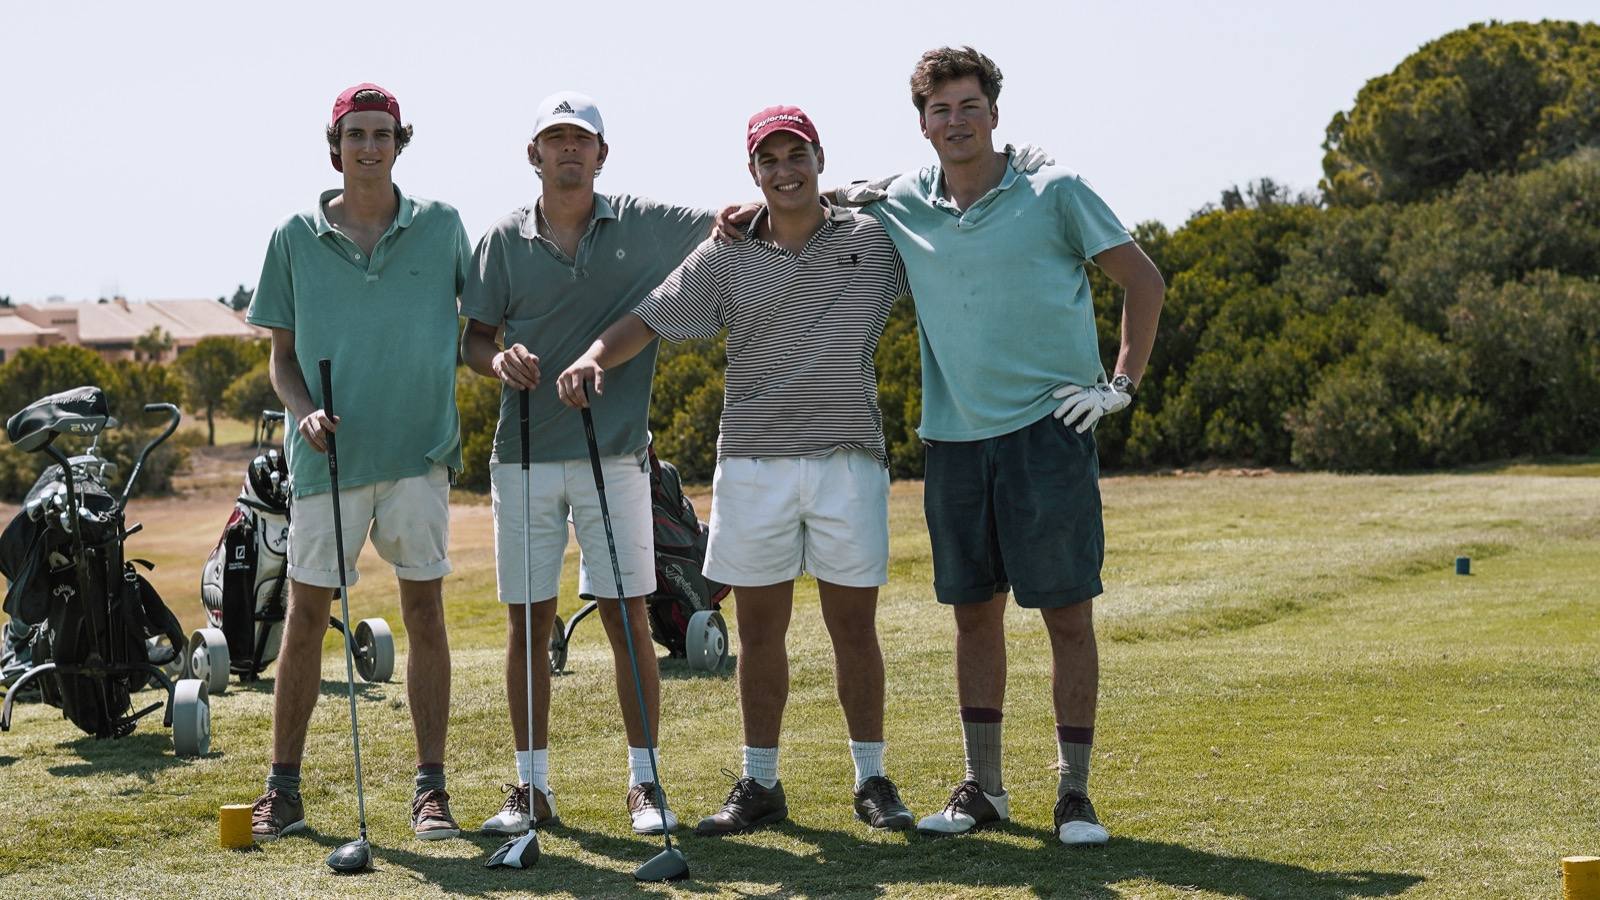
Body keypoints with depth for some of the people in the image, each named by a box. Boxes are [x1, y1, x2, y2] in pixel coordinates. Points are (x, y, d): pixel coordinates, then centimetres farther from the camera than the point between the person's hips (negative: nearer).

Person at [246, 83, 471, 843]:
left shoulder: (440, 226, 4)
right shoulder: (296, 238, 4)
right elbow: (283, 354, 8)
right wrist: (304, 411, -10)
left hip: (419, 451, 0)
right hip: (328, 455, 0)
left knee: (424, 611, 2)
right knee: (307, 615, 2)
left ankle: (431, 787, 9)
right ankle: (283, 788, 12)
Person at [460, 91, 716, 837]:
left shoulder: (642, 225, 3)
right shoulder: (505, 240, 5)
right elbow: (474, 337, 9)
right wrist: (498, 361, -13)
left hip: (614, 452, -1)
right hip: (524, 456, 1)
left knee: (627, 618, -1)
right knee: (528, 623, 4)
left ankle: (644, 782, 9)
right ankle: (531, 787, 14)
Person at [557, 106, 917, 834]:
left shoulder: (876, 239, 4)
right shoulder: (726, 257, 6)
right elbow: (649, 318, 2)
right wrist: (596, 357, -16)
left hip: (847, 459, -1)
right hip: (752, 464, 1)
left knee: (854, 623, 4)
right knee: (759, 628, 7)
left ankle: (872, 780, 16)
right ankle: (760, 784, 18)